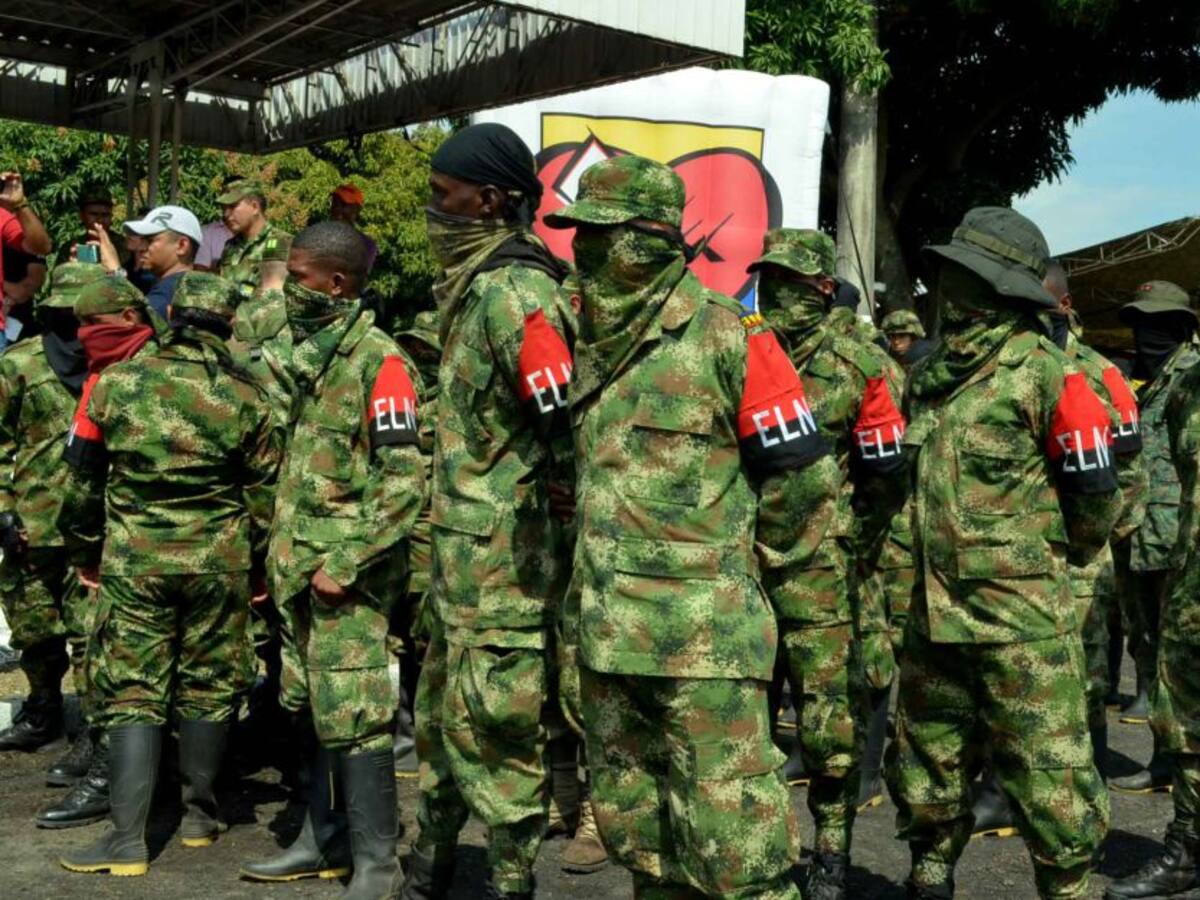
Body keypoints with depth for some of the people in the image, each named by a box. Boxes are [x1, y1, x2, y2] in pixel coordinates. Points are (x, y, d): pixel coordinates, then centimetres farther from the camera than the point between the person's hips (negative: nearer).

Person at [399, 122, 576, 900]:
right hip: (464, 553, 10)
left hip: (504, 558, -10)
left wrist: (560, 530, -18)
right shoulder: (475, 287, 14)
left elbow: (568, 428, -24)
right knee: (443, 717, 20)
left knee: (494, 727, -1)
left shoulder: (511, 293, -18)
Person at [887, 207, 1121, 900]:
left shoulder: (1040, 368, -9)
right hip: (933, 610, 7)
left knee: (1048, 779, -1)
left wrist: (1056, 555, 7)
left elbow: (1094, 490, -6)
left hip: (1021, 615, -7)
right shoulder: (929, 375, 12)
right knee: (928, 765, 17)